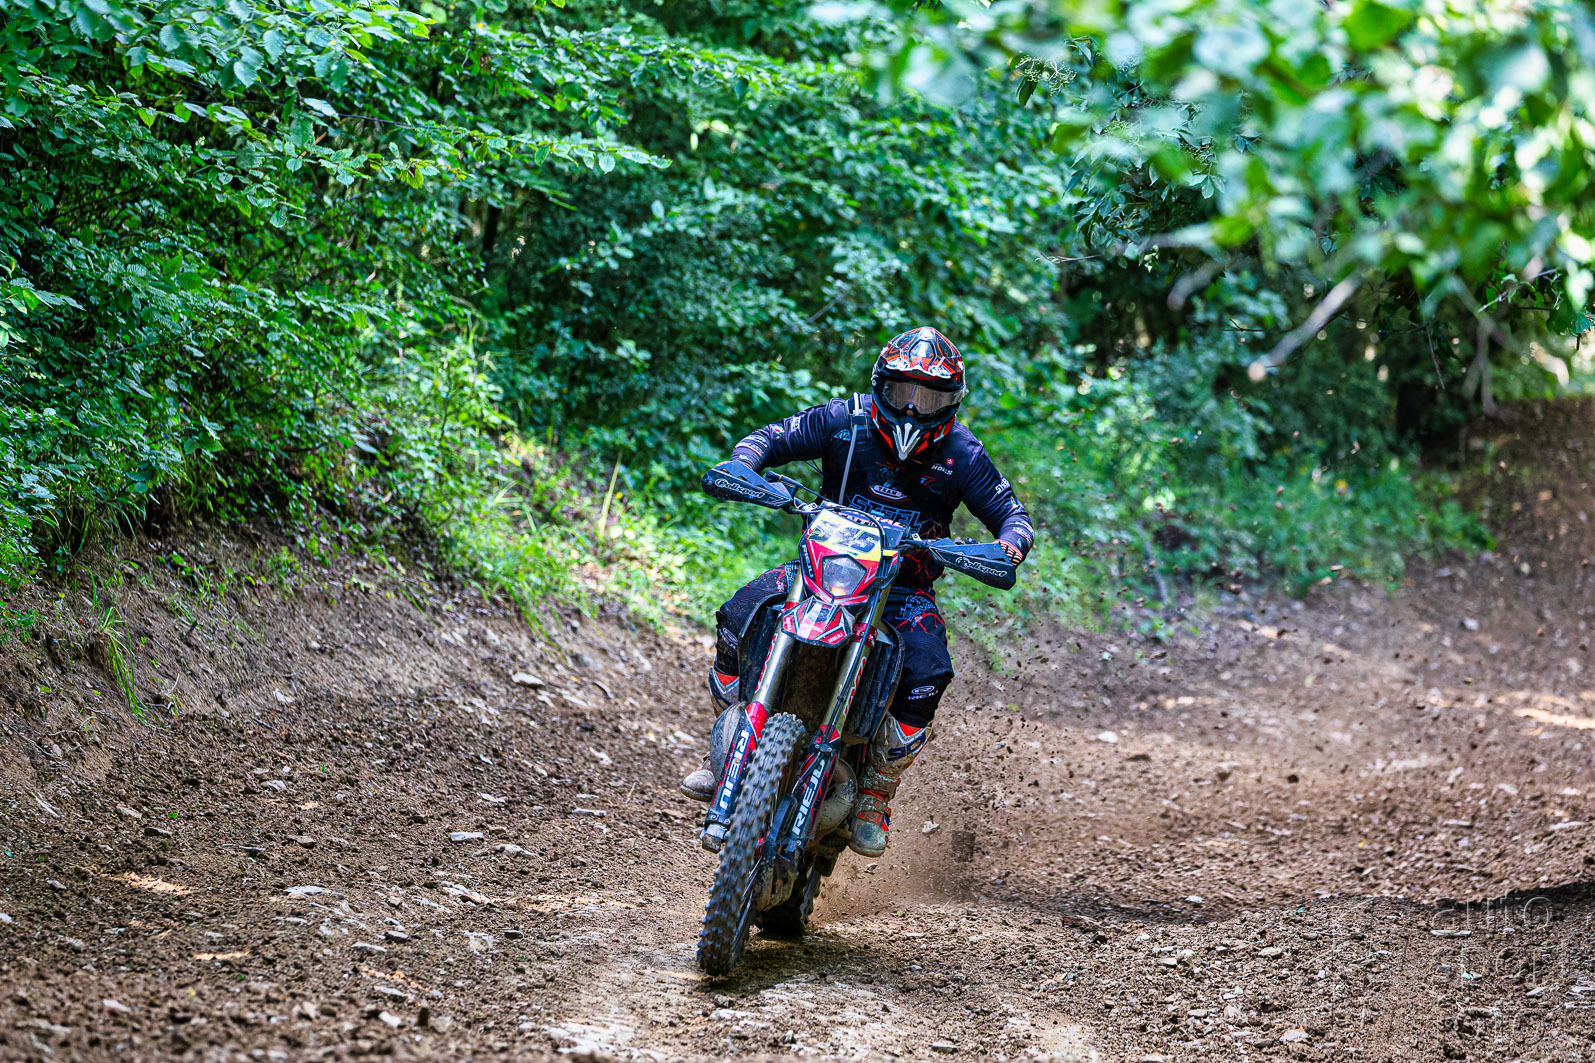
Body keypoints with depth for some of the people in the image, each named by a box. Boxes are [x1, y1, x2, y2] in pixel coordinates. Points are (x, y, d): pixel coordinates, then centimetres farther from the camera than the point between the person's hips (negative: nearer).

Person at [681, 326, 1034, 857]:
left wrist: (1011, 543, -26)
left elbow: (1012, 513, -1)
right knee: (737, 617, -23)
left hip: (904, 587, -1)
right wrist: (741, 465, -23)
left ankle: (875, 795, -9)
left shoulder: (961, 454, -5)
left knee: (928, 673, -30)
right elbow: (769, 438, 0)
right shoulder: (845, 421, -5)